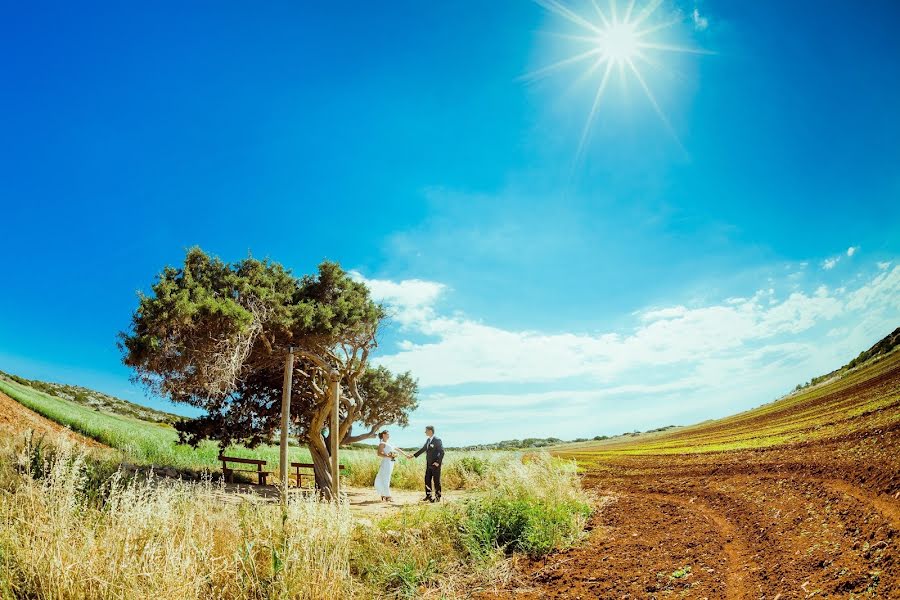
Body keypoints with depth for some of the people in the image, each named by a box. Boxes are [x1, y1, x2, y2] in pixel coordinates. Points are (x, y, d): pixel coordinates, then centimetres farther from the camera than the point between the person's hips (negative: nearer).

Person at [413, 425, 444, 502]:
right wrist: (414, 455, 19)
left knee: (436, 481, 0)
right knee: (427, 480, 12)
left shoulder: (437, 440, -14)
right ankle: (428, 496, 23)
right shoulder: (428, 440, 11)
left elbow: (442, 452, -17)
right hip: (428, 464, 8)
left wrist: (438, 462, -20)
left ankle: (437, 497, 9)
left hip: (435, 464, -8)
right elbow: (423, 449, 21)